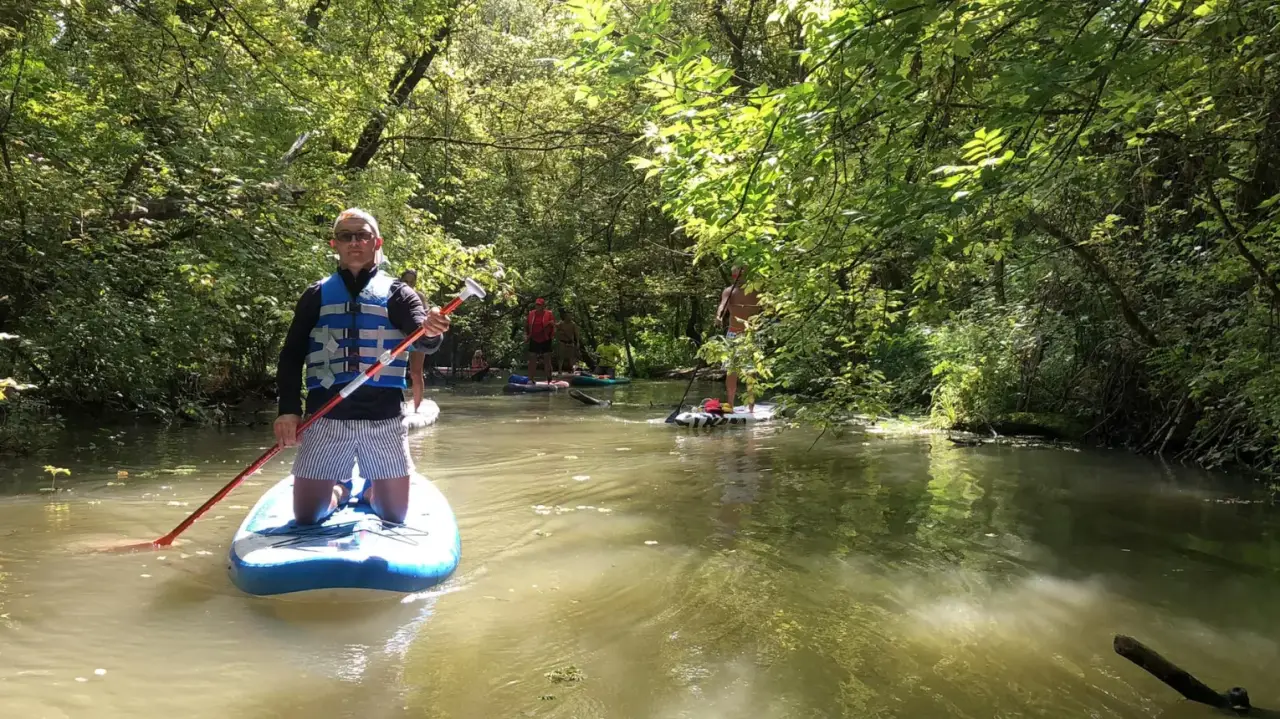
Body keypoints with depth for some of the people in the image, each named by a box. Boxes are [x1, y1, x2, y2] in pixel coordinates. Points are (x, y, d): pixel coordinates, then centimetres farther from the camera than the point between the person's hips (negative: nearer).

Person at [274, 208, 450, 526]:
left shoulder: (397, 293, 5)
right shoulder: (317, 295, 9)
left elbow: (421, 341, -12)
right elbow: (291, 356, 8)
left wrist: (431, 332, -37)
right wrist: (289, 409, -6)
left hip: (384, 420, -1)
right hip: (326, 419, 1)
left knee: (395, 517, 6)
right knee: (306, 517, 4)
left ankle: (371, 490, 39)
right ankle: (339, 490, 37)